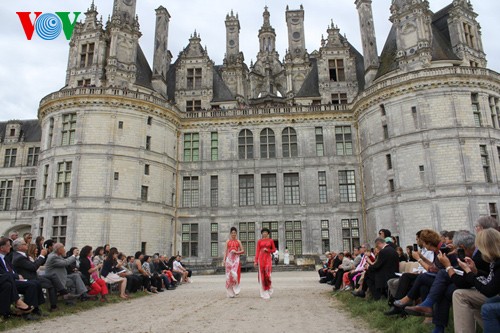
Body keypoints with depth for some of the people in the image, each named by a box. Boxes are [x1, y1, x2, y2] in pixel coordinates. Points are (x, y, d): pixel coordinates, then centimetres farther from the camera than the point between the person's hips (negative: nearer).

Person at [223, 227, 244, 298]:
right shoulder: (227, 241, 9)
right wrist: (224, 260, -1)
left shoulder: (238, 241, 8)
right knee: (229, 275, -1)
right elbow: (225, 251, 8)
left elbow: (243, 251, 8)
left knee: (235, 273, -15)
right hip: (229, 258, 1)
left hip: (236, 259, -1)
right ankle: (230, 292, 9)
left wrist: (236, 252, -9)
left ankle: (236, 289, 6)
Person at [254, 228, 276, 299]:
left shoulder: (271, 240, 6)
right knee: (262, 275, 1)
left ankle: (269, 288, 15)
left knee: (267, 274, -12)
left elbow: (274, 250, 9)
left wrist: (267, 250, -9)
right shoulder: (259, 241, 6)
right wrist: (255, 261, -3)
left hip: (268, 258, 0)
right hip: (261, 258, 1)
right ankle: (264, 293, 11)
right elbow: (257, 251, 3)